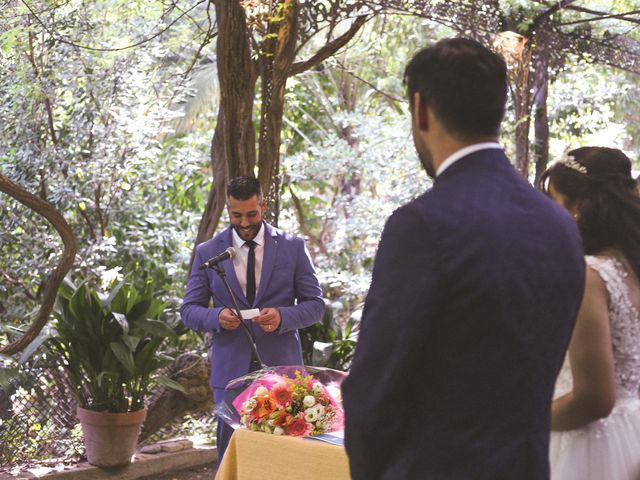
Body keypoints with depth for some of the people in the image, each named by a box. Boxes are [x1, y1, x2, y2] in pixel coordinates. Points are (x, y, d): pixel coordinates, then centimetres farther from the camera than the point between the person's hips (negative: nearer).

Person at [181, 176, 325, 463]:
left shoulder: (293, 248, 3)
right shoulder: (208, 253, 4)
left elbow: (315, 304, 4)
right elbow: (189, 311, 7)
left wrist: (283, 316, -17)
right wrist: (216, 317, -16)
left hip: (280, 367, 0)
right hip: (230, 371, 1)